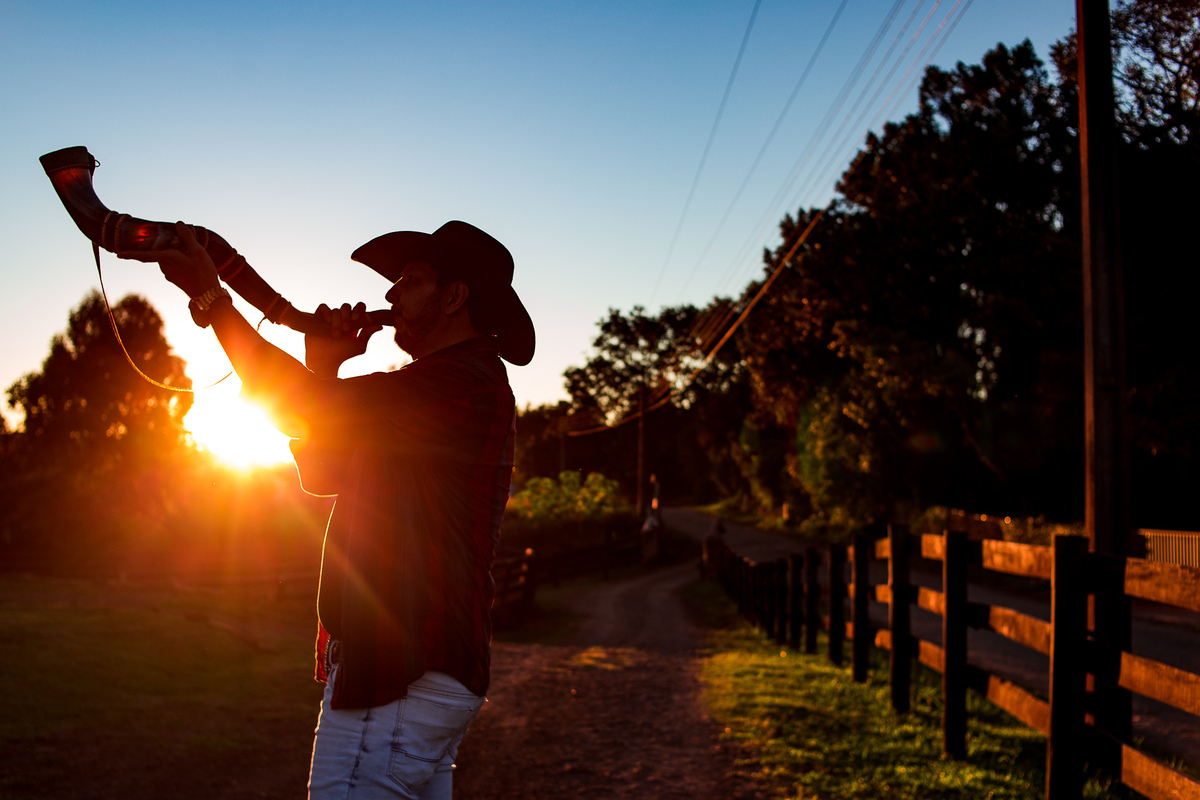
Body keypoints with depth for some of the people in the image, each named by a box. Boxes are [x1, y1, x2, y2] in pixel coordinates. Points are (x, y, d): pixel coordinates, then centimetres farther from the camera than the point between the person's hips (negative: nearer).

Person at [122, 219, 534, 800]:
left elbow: (299, 408, -19)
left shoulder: (462, 384, -15)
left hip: (402, 681, -11)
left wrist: (211, 297, -10)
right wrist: (324, 368, 8)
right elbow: (321, 470, 20)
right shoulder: (442, 391, 21)